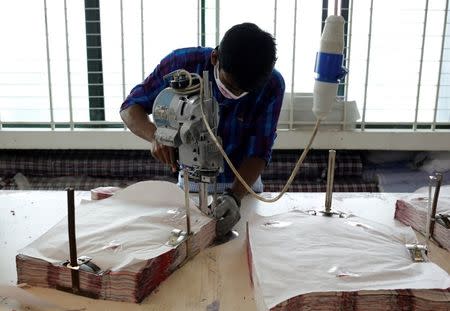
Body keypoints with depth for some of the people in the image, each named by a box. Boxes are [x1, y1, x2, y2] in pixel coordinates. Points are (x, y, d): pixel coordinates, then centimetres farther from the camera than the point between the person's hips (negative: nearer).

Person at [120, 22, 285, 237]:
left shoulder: (272, 85, -25)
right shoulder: (183, 63, -25)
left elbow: (258, 152, -22)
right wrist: (155, 135, -36)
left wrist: (235, 196, -39)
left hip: (243, 183, 0)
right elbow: (130, 107, -15)